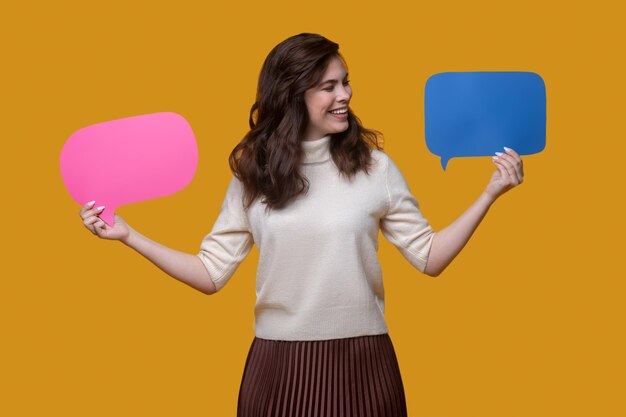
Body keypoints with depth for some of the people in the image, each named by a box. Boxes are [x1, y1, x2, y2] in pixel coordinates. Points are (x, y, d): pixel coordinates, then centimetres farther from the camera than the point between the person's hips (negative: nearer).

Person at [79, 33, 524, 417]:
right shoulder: (253, 175, 3)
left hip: (360, 364, -1)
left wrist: (490, 194, -7)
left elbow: (429, 257, 1)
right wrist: (127, 234, -3)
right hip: (279, 367, 1)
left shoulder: (374, 167, -1)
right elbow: (211, 273, 3)